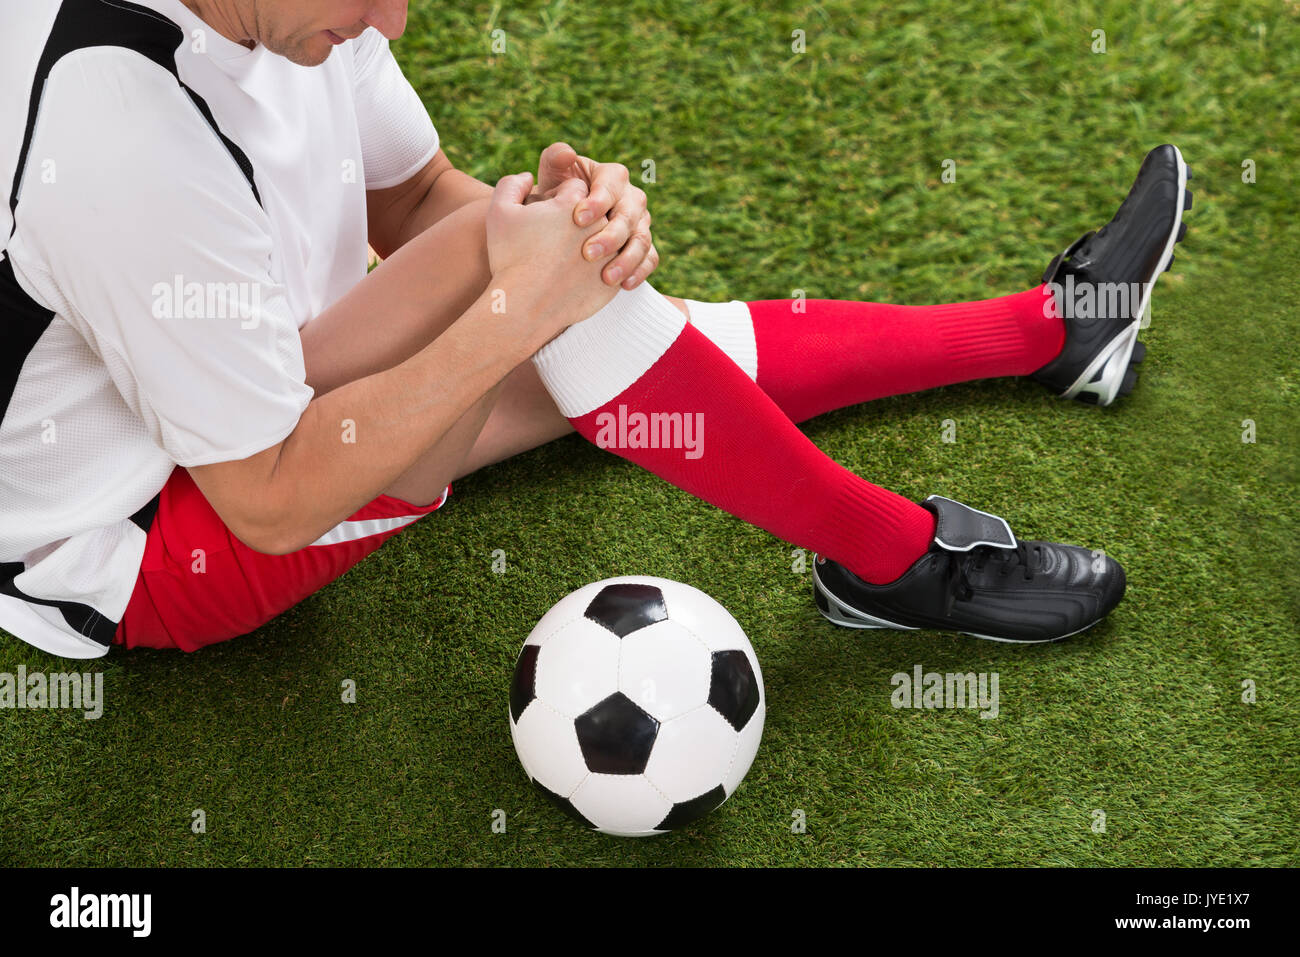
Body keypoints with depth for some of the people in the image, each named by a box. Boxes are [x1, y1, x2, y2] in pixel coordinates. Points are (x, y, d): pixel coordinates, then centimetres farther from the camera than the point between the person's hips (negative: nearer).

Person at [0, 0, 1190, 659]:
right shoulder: (122, 135, -35)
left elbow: (415, 202, 3)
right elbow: (271, 501, -29)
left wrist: (551, 213, -19)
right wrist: (519, 304, -30)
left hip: (260, 399, 8)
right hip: (120, 556, -8)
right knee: (550, 298, -28)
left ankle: (1048, 323, 17)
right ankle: (894, 559, -11)